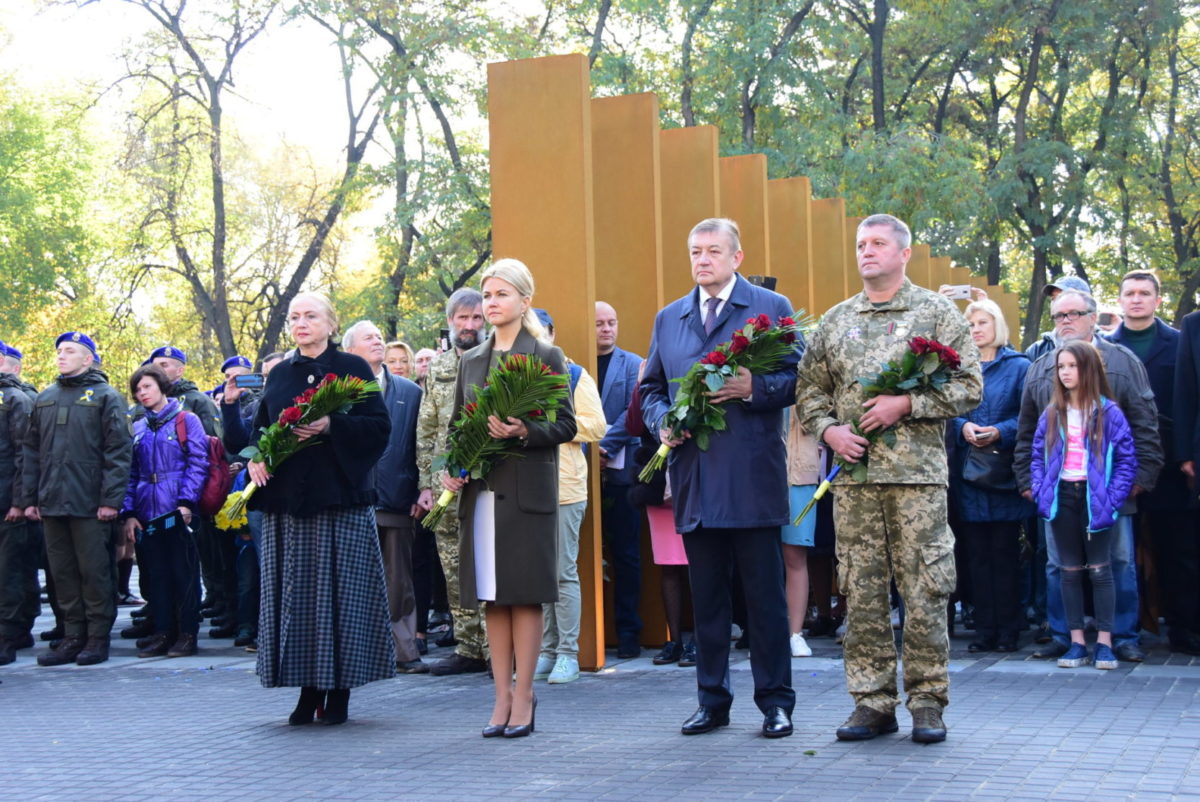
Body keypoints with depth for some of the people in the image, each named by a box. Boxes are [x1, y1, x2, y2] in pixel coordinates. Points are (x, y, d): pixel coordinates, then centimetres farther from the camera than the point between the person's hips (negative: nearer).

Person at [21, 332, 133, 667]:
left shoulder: (105, 397, -1)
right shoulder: (45, 399, 16)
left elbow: (119, 451, -7)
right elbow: (31, 451, 17)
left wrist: (111, 499, -14)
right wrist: (29, 498, 9)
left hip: (89, 503, -5)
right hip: (52, 502, 5)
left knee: (95, 572, -1)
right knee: (63, 573, 7)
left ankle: (98, 638, 6)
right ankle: (73, 637, 14)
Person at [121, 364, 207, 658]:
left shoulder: (186, 420, 1)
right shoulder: (138, 429, 16)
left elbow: (198, 463, -5)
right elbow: (131, 473, 15)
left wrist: (186, 502, -15)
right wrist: (128, 512, 4)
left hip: (177, 512, -5)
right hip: (147, 513, 5)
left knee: (184, 572, -2)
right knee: (156, 574, 6)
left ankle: (187, 633, 3)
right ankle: (162, 632, 11)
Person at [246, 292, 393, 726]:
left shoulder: (352, 368, 2)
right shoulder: (280, 375, 15)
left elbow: (379, 426, -5)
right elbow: (260, 428, 18)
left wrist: (331, 426, -18)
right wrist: (256, 457, -3)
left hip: (339, 498, -4)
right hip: (286, 501, 4)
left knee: (340, 591, -4)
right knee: (294, 593, 2)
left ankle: (339, 692, 4)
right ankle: (310, 689, 9)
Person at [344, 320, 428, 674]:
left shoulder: (410, 392, 11)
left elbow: (419, 446, 9)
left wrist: (420, 493, 1)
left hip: (397, 500, 2)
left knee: (399, 582, 5)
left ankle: (404, 651, 10)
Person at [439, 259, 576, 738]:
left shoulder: (546, 357, 1)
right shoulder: (471, 361, 16)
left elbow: (565, 425, -3)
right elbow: (457, 425, 18)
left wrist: (522, 431, -20)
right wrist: (451, 469, 0)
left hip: (528, 489, -5)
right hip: (480, 492, 5)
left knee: (525, 593, -3)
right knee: (491, 596, 5)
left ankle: (523, 696, 2)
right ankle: (503, 696, 10)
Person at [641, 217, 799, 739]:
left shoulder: (772, 308, 4)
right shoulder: (668, 319, 16)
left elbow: (796, 380, -1)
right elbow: (652, 388, 19)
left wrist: (753, 388, -17)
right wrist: (662, 423, -1)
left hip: (753, 479, -4)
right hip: (695, 480, 4)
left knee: (765, 595, 1)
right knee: (706, 597, 9)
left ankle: (775, 701, 9)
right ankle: (712, 700, 17)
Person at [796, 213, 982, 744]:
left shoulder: (936, 313, 5)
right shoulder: (836, 321, 15)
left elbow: (969, 386, -2)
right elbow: (810, 388, 18)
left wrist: (906, 404, -11)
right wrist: (828, 429, -1)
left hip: (917, 473, -3)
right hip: (853, 474, 4)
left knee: (924, 590, -3)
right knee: (861, 592, 4)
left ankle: (927, 701, 6)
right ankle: (872, 701, 11)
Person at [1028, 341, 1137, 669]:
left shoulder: (1108, 413, -4)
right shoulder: (1051, 415, 7)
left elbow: (1126, 459, -5)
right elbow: (1037, 456, 10)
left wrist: (1113, 498, -13)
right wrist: (1040, 490, -5)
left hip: (1095, 500, -4)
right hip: (1062, 497, 4)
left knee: (1099, 570, 1)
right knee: (1070, 571, 7)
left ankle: (1104, 642, 5)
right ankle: (1077, 643, 12)